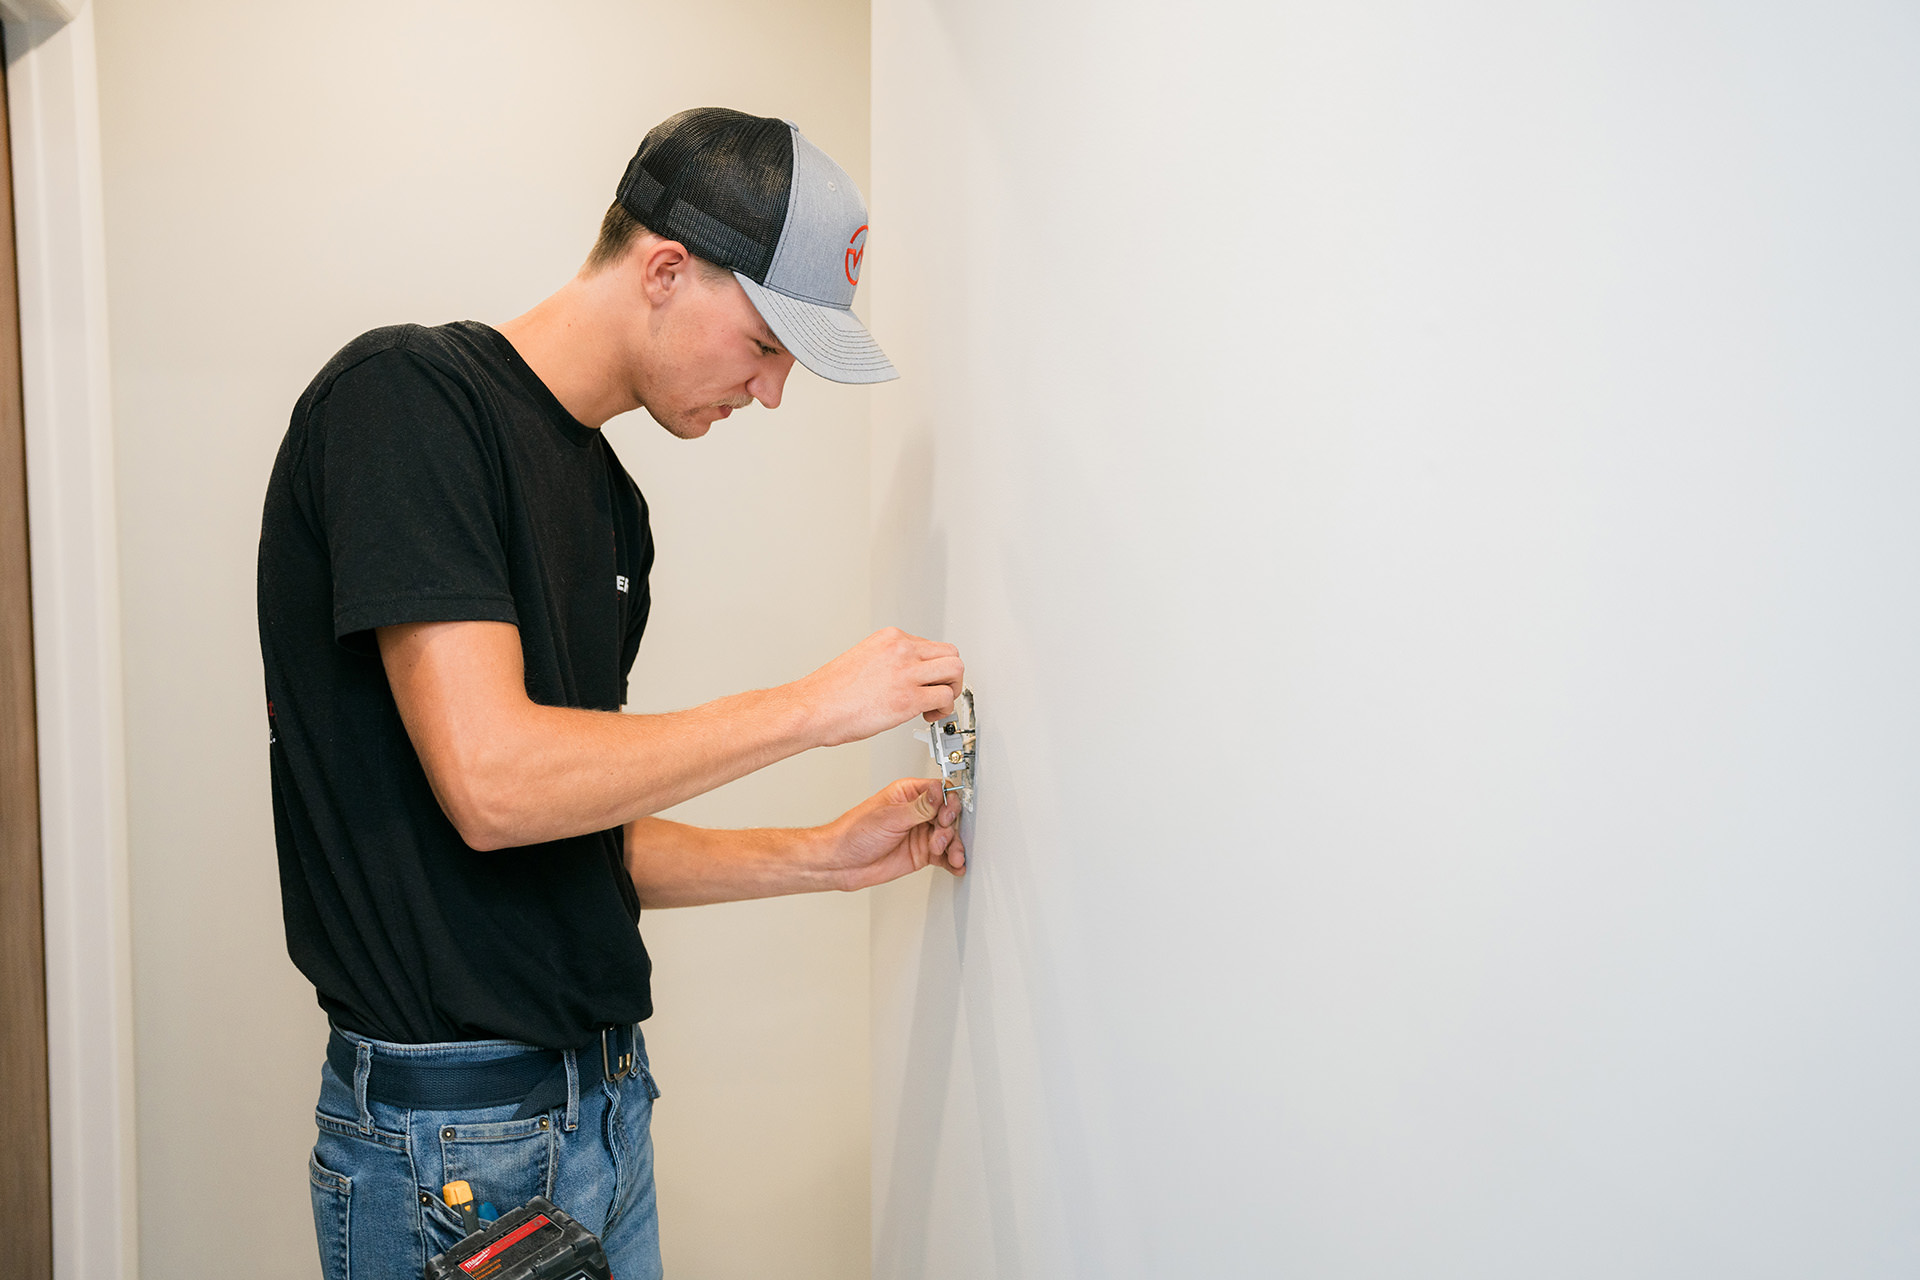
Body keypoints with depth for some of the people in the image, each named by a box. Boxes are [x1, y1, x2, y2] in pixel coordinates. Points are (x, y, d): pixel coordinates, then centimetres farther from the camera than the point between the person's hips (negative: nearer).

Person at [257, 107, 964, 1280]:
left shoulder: (611, 504, 10)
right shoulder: (408, 394, -14)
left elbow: (583, 839, 12)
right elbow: (493, 783, -24)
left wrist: (822, 857, 3)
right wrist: (816, 704, -17)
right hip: (453, 1127, -8)